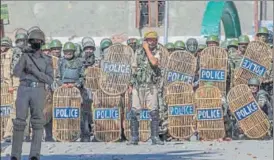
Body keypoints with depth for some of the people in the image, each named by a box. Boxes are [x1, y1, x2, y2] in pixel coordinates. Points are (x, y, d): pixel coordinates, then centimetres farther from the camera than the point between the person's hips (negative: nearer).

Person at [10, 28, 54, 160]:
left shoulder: (46, 61, 10)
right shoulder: (25, 56, 12)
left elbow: (50, 80, -1)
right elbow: (16, 73, -4)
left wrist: (34, 71, -12)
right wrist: (24, 57, -15)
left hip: (38, 92, 0)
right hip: (24, 91, 0)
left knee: (37, 123, -9)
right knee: (19, 122, -4)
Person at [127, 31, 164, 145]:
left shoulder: (156, 53, 1)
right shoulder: (138, 52, 8)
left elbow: (154, 62, -21)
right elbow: (134, 69, 13)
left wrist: (147, 49, -13)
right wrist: (131, 84, 10)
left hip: (151, 86, -1)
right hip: (138, 86, 2)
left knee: (154, 112, -5)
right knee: (134, 112, -2)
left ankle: (155, 137, 1)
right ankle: (134, 138, 3)